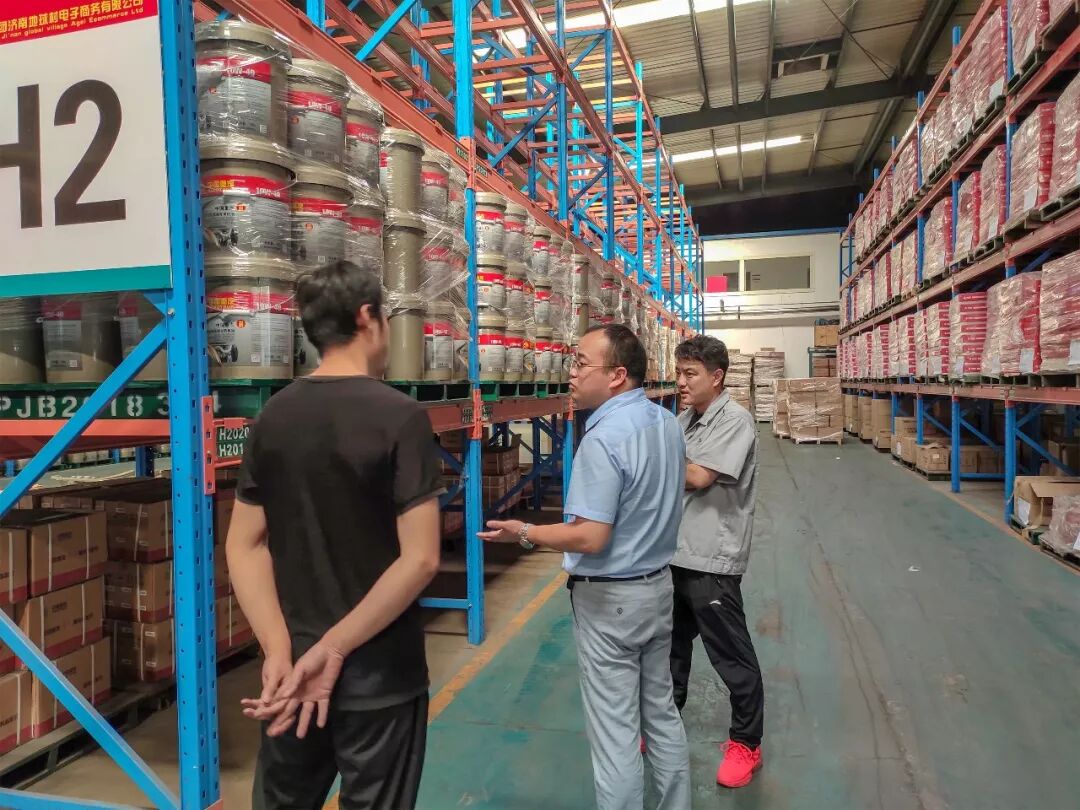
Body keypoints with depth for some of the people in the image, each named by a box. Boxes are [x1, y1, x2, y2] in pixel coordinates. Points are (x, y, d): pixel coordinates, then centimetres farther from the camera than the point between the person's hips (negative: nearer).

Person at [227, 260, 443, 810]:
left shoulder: (273, 417, 0)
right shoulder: (399, 416, -16)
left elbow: (244, 546, 0)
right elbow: (419, 559, -20)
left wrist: (280, 651, -7)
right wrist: (334, 648, -14)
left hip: (295, 667, 5)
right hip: (378, 675, -5)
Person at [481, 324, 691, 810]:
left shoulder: (604, 438, -26)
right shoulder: (667, 422, 2)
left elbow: (590, 538, -27)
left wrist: (523, 533, -15)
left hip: (610, 600, -9)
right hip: (658, 585, 9)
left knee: (615, 733, 7)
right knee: (661, 712, 22)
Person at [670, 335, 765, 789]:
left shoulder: (735, 420, -14)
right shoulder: (686, 419, 10)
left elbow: (698, 477, -21)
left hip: (711, 559, -8)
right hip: (674, 552, 8)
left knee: (732, 656, 7)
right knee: (672, 645, 21)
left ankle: (746, 743, 25)